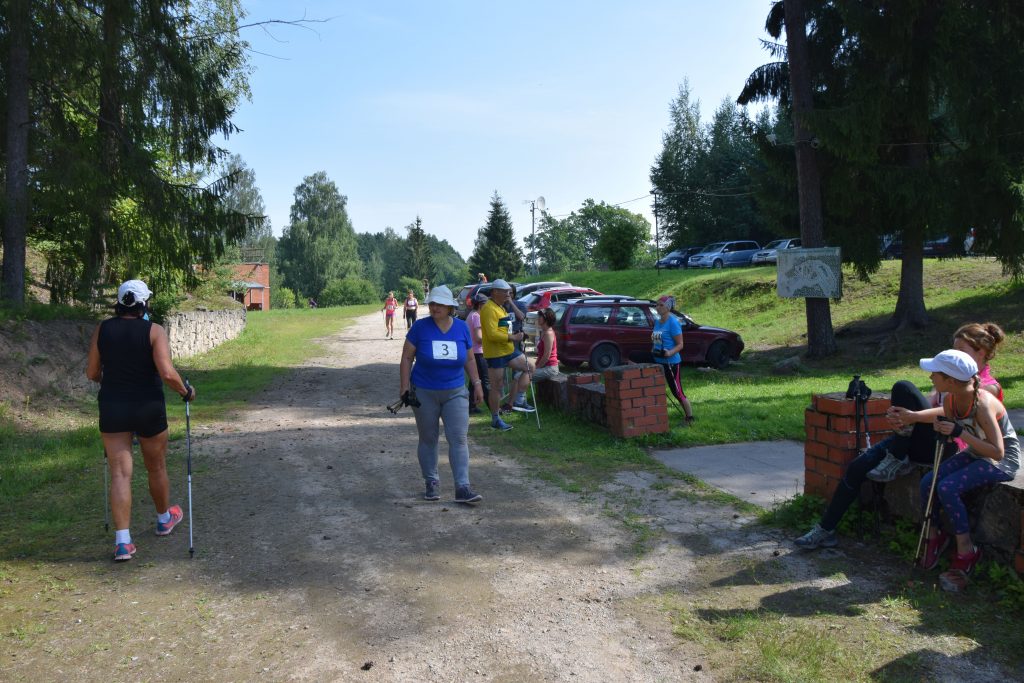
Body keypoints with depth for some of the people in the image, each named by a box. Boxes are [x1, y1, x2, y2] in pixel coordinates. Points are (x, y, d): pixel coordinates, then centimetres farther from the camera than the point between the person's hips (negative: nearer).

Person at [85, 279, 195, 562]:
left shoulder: (102, 329, -1)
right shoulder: (154, 331, -12)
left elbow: (92, 373, 5)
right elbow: (167, 373, -21)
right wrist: (185, 390, -3)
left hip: (112, 408, 2)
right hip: (149, 409, -2)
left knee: (120, 473, 2)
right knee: (157, 467, 18)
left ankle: (122, 541, -5)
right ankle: (164, 519, 39)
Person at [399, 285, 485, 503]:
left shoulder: (462, 328, 0)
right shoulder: (420, 327, -6)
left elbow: (469, 359, 11)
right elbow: (407, 358, -2)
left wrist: (477, 383, 7)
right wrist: (404, 387, -8)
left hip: (455, 393, 1)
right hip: (424, 393, -1)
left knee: (459, 438, -6)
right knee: (428, 439, 9)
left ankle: (463, 487, -6)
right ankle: (432, 483, 23)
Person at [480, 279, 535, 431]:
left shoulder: (500, 307, 15)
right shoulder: (489, 309, -17)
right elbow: (492, 334, -25)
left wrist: (514, 336, 12)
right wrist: (512, 337, -23)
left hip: (509, 350, 10)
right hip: (495, 354, -10)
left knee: (529, 368, 9)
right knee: (497, 387, -1)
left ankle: (519, 401, 10)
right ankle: (495, 420, 11)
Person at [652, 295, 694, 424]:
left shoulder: (673, 322, -14)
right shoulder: (657, 322, 9)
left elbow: (680, 344, -15)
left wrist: (669, 353, -31)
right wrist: (653, 350, 6)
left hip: (671, 362, -8)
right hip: (658, 362, 8)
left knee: (677, 392, -1)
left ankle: (690, 418, 13)